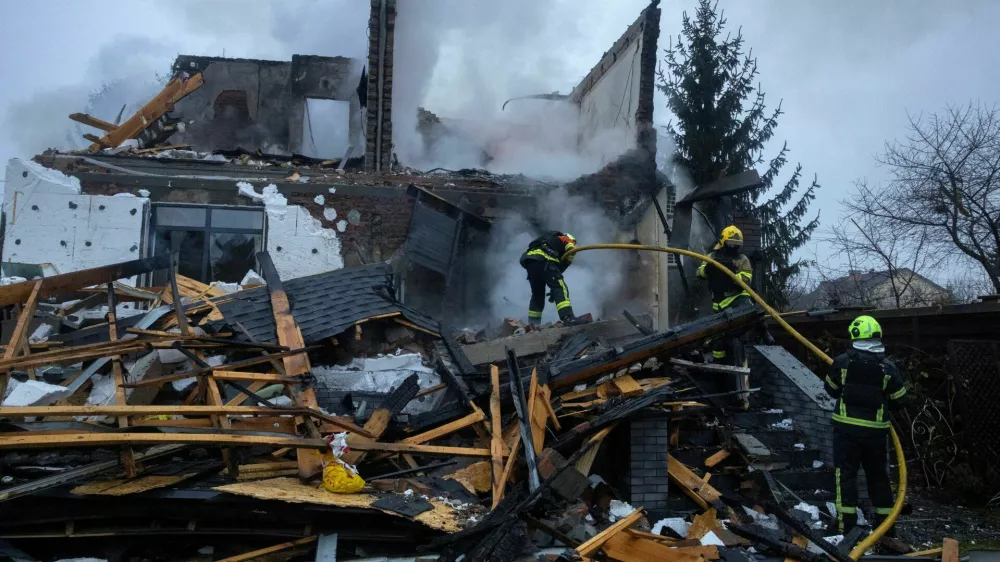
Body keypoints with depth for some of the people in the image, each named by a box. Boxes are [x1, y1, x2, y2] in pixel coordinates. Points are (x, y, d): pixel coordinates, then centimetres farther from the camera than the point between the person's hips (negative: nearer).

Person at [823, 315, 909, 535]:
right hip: (875, 431, 2)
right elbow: (899, 400, 4)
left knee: (846, 473, 3)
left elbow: (831, 390, 4)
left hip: (846, 428, -2)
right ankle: (885, 521, 24)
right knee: (878, 475, 16)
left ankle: (846, 522, -2)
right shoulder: (888, 368, -5)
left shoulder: (842, 361, -8)